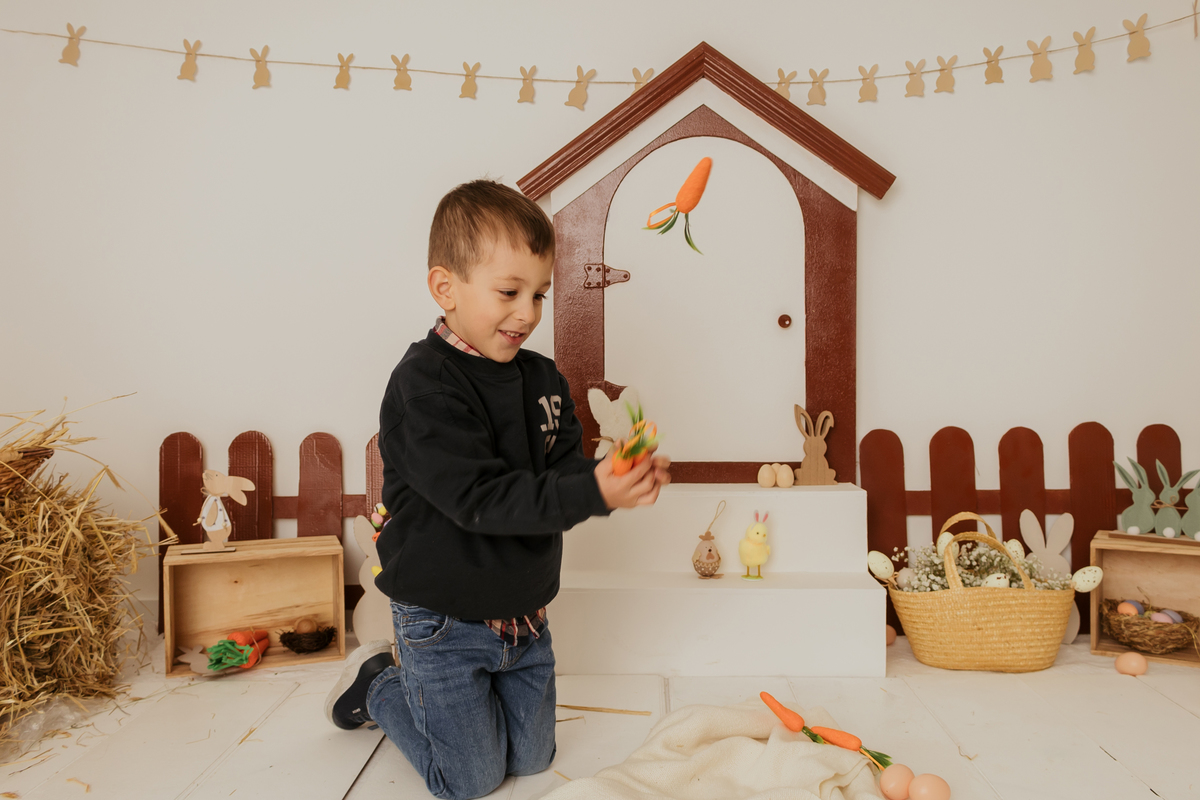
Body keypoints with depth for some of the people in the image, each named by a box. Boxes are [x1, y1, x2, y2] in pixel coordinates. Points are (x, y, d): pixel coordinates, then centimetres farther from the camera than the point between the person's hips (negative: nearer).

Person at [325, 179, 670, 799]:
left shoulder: (542, 379, 1)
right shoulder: (423, 385, -24)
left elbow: (565, 466, -2)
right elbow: (480, 498, -31)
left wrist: (619, 477, -24)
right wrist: (592, 493, -39)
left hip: (523, 613, 7)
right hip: (445, 623, -7)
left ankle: (429, 688, 39)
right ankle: (376, 686, 30)